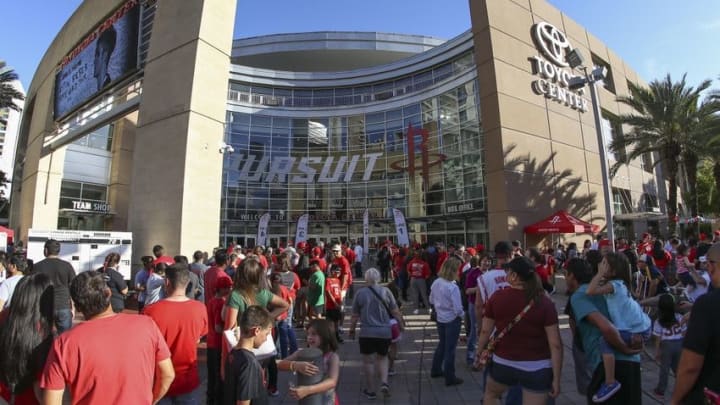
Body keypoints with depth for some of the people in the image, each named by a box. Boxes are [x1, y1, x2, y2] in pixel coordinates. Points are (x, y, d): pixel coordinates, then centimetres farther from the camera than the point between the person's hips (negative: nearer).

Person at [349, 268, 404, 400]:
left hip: (367, 333, -2)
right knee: (382, 358, 22)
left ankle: (370, 390, 22)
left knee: (368, 361, 12)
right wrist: (401, 324, 15)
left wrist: (352, 330, 13)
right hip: (385, 332, 2)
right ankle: (384, 382, 6)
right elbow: (395, 312, 1)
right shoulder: (385, 291, -3)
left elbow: (355, 315, 1)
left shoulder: (360, 293, -5)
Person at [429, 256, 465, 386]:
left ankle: (436, 370, 37)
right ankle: (450, 378, 21)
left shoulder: (436, 282, -5)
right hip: (452, 320, -6)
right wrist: (462, 315, -3)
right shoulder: (453, 287, -26)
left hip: (440, 318, 7)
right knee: (450, 348, 7)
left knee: (442, 344, 24)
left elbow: (431, 300, 7)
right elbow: (458, 309, -23)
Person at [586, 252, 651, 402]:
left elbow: (590, 291, -35)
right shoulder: (618, 283, 5)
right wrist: (601, 276, 1)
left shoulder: (615, 284, -23)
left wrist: (600, 274, -26)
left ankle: (611, 383, -17)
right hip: (640, 325, 10)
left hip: (637, 330, -10)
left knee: (605, 341, -27)